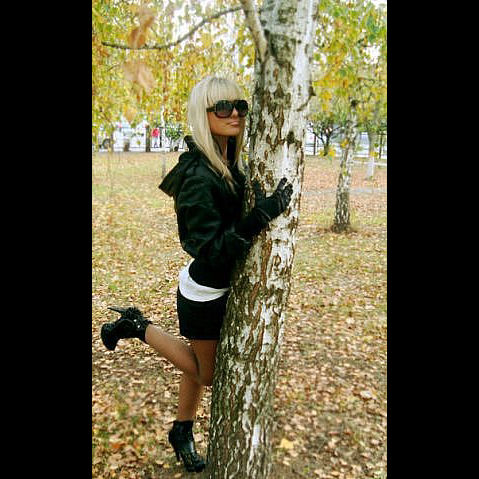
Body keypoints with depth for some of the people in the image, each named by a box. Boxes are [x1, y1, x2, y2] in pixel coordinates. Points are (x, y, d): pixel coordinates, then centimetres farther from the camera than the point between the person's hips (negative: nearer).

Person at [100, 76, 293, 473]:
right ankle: (138, 327, 24)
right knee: (207, 374, 16)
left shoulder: (229, 164, -3)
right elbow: (213, 252, -31)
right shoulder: (199, 177, -29)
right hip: (204, 294, -8)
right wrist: (262, 215, -38)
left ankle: (182, 432, 48)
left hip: (222, 287, 8)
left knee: (200, 365, 24)